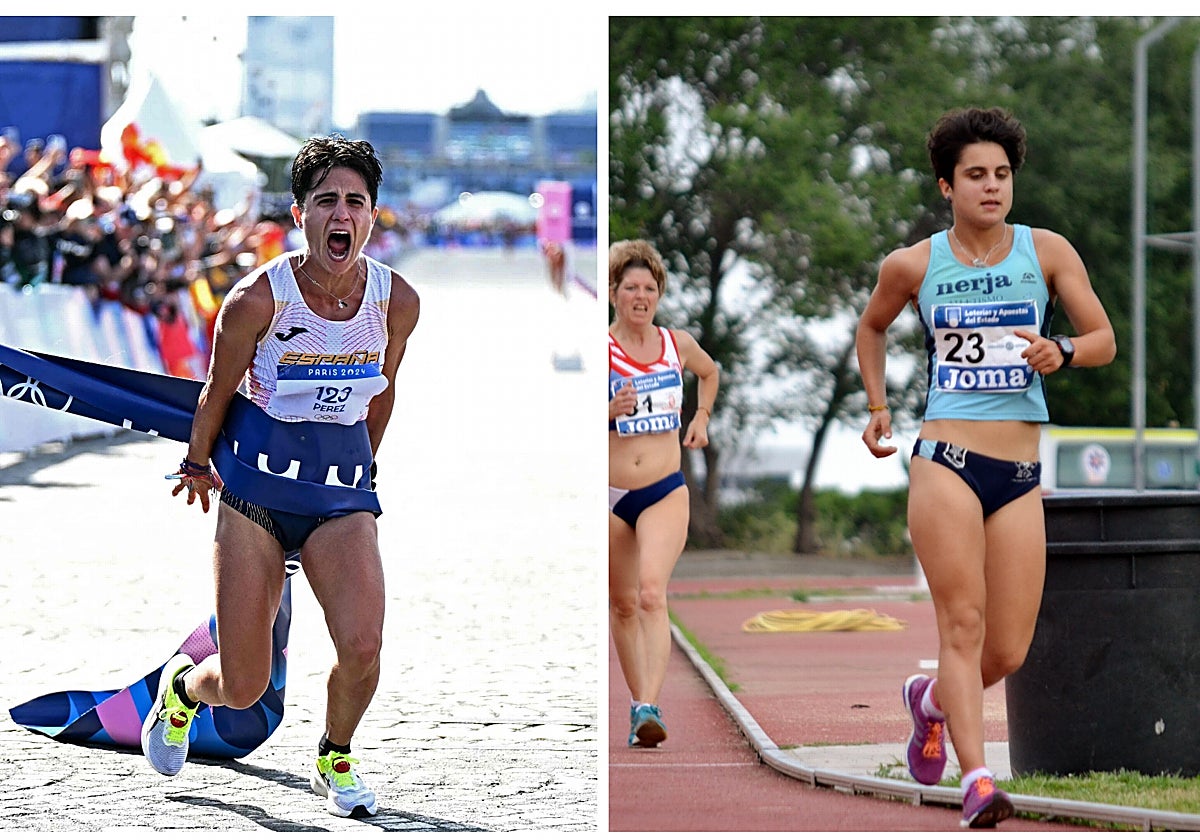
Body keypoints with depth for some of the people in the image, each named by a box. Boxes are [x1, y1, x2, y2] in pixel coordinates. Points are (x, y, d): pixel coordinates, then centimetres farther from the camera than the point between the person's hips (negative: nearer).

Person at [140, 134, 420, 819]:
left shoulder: (396, 300, -6)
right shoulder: (258, 299, -16)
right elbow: (218, 391, 1)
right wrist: (197, 464, 14)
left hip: (342, 492, 2)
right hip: (256, 486, -2)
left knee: (363, 646, -20)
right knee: (243, 687, -1)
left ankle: (336, 757, 12)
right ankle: (182, 687, 38)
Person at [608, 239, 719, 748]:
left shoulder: (678, 343, 6)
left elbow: (710, 372, 30)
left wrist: (701, 417, 18)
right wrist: (611, 410, -24)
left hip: (665, 494, 0)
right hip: (609, 495, 0)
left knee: (652, 593, -20)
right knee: (622, 604, 9)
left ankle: (649, 706, -29)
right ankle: (638, 703, 24)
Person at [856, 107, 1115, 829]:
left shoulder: (1047, 252, 6)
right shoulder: (912, 266, 6)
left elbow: (1105, 340, 8)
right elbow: (872, 328, 26)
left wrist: (1063, 353, -13)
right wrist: (878, 407, 17)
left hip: (1021, 477, 2)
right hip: (946, 463, -2)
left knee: (1010, 653, 2)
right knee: (963, 624, -16)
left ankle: (933, 698, 35)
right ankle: (977, 783, -20)